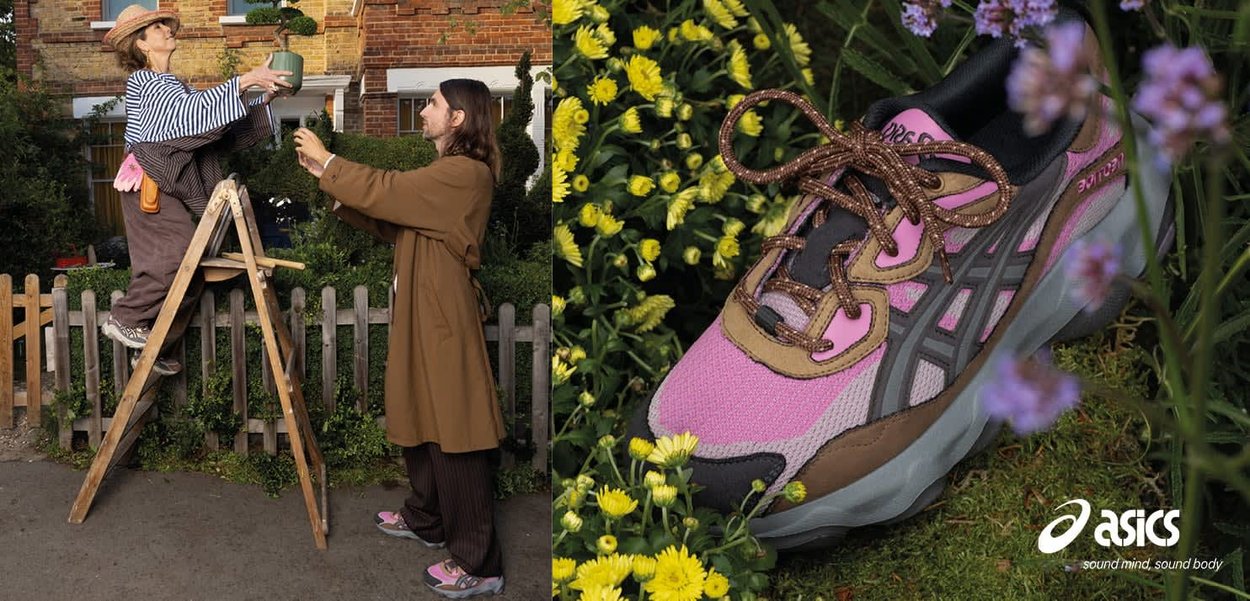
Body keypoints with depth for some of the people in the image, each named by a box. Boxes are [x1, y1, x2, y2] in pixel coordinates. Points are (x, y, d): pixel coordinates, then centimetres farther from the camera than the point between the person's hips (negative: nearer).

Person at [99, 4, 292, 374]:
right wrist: (244, 81, -26)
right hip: (149, 186, -9)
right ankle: (124, 319, -11)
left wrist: (265, 98, 2)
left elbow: (224, 126, 13)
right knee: (180, 252, -24)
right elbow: (195, 109, -22)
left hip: (171, 189, 9)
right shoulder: (144, 81, -4)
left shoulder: (175, 86, 22)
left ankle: (150, 349, 11)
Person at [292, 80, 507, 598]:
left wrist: (327, 160, -4)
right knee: (420, 420, 20)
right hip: (421, 314, 11)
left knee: (451, 437, -7)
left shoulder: (465, 173, -16)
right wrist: (330, 179, 9)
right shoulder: (445, 172, 17)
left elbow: (384, 191, -18)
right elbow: (388, 220, 16)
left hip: (443, 318, -10)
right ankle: (426, 519, 38)